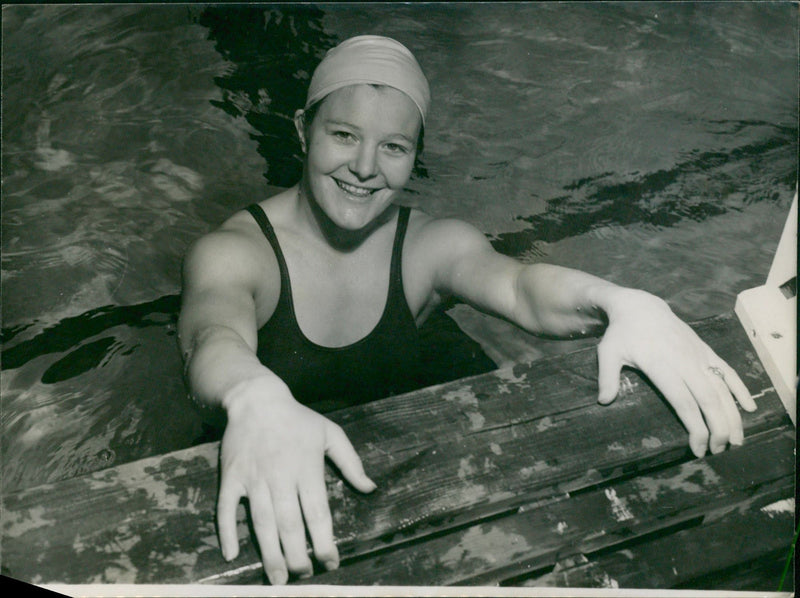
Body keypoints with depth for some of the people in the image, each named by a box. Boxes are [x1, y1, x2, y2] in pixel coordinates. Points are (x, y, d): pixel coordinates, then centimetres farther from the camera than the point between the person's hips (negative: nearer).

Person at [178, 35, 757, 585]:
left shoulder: (432, 245, -8)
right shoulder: (234, 252, -18)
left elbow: (518, 285, -27)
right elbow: (214, 335, -39)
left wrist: (624, 304, -50)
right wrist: (255, 398, -64)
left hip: (380, 482, 1)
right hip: (261, 497, 0)